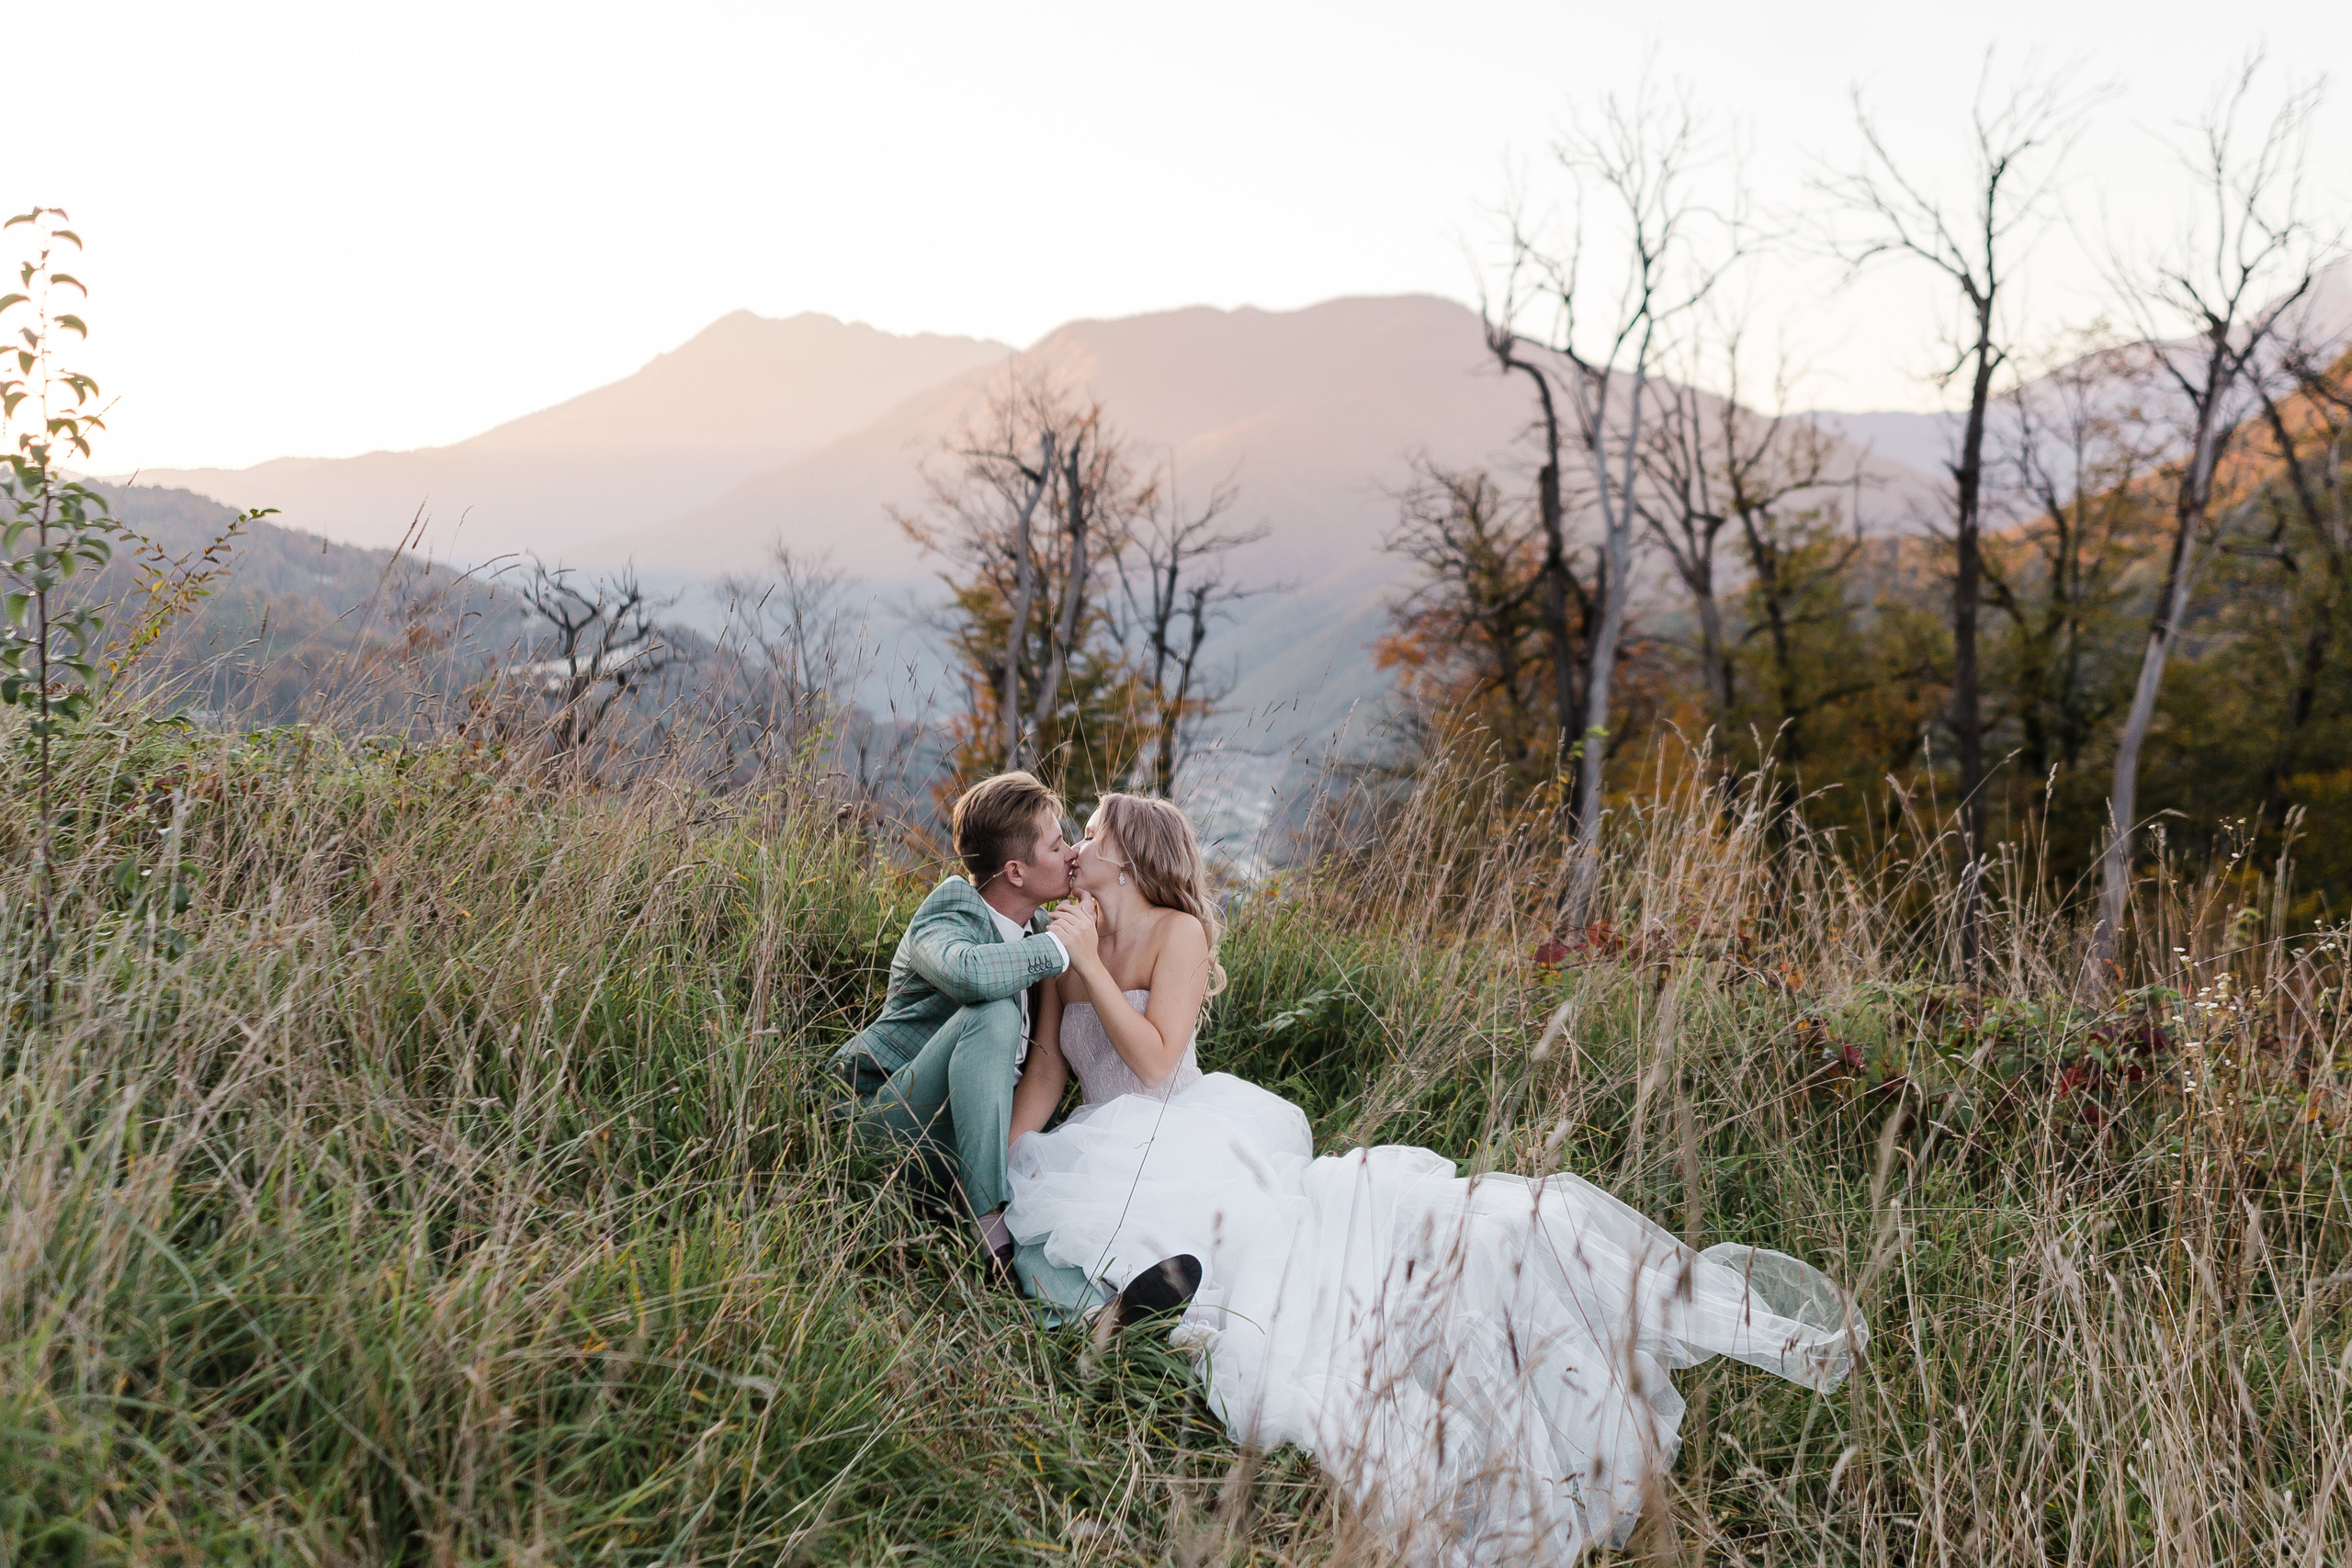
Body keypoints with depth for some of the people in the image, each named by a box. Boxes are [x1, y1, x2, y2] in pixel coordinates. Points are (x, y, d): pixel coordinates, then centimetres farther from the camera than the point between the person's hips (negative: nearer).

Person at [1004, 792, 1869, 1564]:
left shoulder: (1177, 931, -2)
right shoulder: (1064, 954, 12)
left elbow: (1155, 1061, -14)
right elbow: (1041, 1079, 11)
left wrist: (1089, 965, -12)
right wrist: (992, 1193, 2)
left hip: (1213, 1163, -2)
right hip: (1122, 1178, 2)